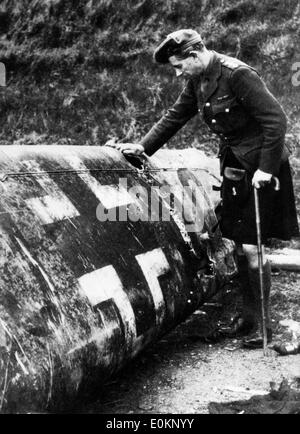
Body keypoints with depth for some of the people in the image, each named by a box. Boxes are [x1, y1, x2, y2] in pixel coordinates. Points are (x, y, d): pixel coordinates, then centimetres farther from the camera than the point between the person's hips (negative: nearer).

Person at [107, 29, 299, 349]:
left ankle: (263, 324, 9)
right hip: (233, 166, 8)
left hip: (260, 168, -8)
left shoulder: (238, 75, -20)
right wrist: (143, 147, 10)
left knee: (251, 247, -5)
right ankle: (248, 315, 24)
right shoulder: (198, 81, 5)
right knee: (239, 246, 11)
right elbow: (175, 116, 16)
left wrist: (266, 169, -21)